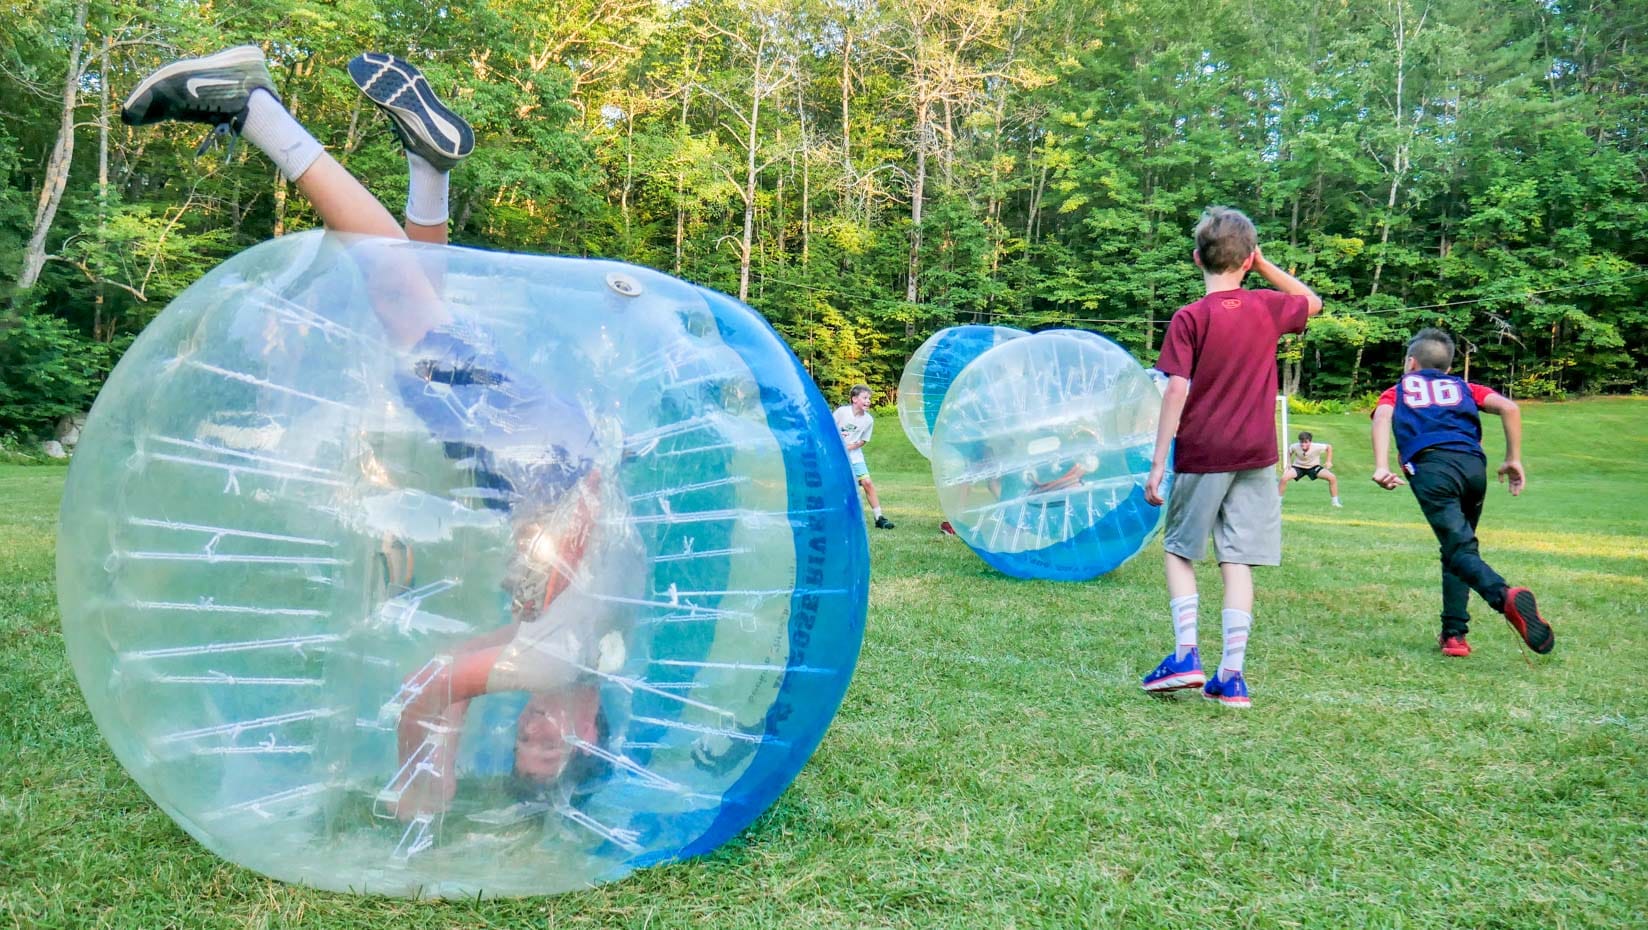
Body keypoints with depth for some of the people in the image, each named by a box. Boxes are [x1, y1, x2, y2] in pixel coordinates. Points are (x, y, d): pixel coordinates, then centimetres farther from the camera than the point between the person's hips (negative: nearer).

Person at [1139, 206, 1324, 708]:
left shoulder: (1189, 318, -7)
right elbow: (1312, 302, 28)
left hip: (1202, 455, -3)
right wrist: (1265, 266, 20)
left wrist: (1158, 462, -11)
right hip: (1256, 457, 3)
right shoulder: (1268, 307, 4)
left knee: (1178, 551, 12)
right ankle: (1231, 675, 5)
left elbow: (1177, 389, -14)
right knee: (1238, 561, 4)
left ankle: (1186, 654, 2)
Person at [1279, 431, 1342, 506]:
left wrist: (1329, 462, -10)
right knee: (1284, 478, -28)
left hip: (1313, 467, 0)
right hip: (1298, 467, 0)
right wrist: (1289, 463, -11)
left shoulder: (1317, 447, -29)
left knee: (1332, 478, -19)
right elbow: (1289, 451, -1)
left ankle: (1335, 502, -1)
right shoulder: (1295, 447, -26)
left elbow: (1329, 446, -8)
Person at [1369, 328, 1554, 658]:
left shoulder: (1396, 391, 26)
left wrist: (1382, 467, -10)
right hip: (1473, 465, 3)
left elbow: (1382, 417, 3)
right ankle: (1453, 634, 12)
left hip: (1430, 467, -3)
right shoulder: (1463, 388, 31)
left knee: (1460, 549, -11)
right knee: (1456, 548, 17)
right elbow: (1509, 407, 14)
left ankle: (1505, 596, -40)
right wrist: (1514, 459, 16)